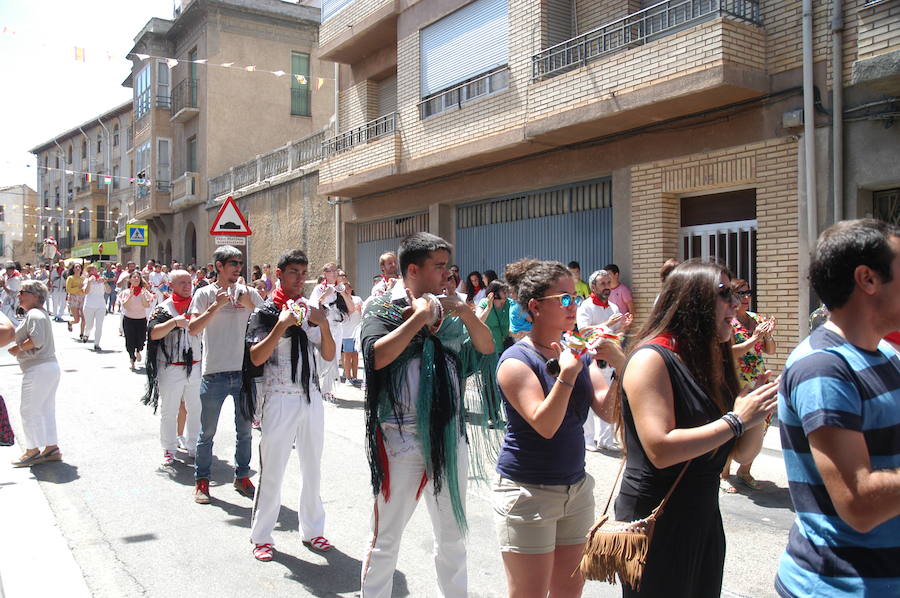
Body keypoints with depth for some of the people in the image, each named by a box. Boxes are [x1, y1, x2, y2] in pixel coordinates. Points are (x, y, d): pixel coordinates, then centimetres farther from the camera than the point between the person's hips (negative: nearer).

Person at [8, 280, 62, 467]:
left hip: (38, 369, -10)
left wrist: (18, 348, -12)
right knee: (46, 410, 14)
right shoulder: (39, 313, 19)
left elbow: (37, 340, -25)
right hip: (50, 367, 10)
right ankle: (52, 448, 19)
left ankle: (32, 450, 9)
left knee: (29, 409, 0)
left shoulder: (34, 314, -14)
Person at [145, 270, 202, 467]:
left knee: (196, 409, 10)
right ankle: (169, 449, 18)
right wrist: (173, 322, -28)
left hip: (195, 367, 3)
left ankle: (194, 446, 24)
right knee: (169, 411, 5)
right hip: (170, 368, -3)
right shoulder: (164, 309, -3)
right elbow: (153, 334, -15)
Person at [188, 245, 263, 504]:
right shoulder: (205, 294, -1)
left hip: (245, 372, 2)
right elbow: (193, 328, -10)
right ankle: (201, 480, 22)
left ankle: (242, 477, 26)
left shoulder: (249, 293, 4)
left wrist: (250, 306, -14)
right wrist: (217, 305, -18)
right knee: (207, 432, 7)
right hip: (214, 373, -2)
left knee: (245, 430, 12)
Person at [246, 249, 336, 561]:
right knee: (272, 470, 1)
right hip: (279, 399, -4)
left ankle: (312, 529, 25)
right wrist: (282, 324, -23)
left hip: (311, 397, 5)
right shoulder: (266, 312, -4)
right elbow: (256, 358, -15)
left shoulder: (310, 310, 10)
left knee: (312, 467, 11)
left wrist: (323, 324, -10)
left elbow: (329, 355, 6)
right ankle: (261, 536, 16)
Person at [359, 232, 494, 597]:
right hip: (401, 439, -5)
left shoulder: (449, 314, 10)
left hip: (449, 437, 5)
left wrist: (466, 313, -10)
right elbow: (378, 355, -24)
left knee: (452, 533, 19)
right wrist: (420, 316, -20)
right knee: (387, 537, 9)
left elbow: (486, 347, 5)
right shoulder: (382, 311, -6)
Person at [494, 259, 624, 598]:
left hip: (577, 487, 7)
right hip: (528, 492, -6)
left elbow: (609, 411, -2)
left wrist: (621, 365, -15)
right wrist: (567, 374, -32)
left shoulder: (577, 352, 6)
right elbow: (544, 425, -23)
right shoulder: (517, 360, -14)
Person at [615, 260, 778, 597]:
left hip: (704, 516, 8)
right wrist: (735, 421, -21)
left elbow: (740, 453, 10)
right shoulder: (652, 358, -17)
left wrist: (758, 411, -8)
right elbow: (660, 449, -27)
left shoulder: (710, 361, 7)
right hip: (656, 524, -8)